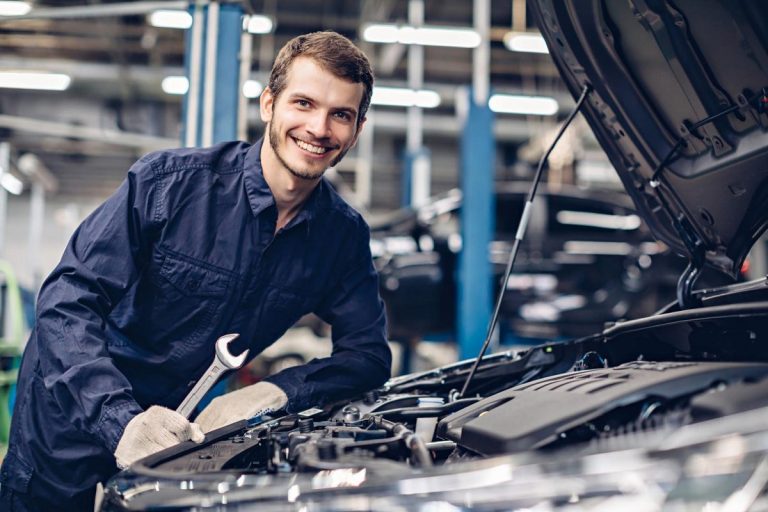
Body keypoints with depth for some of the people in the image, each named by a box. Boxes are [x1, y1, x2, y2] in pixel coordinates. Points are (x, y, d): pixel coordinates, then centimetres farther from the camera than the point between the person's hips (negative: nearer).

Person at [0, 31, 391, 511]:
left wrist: (275, 391, -22)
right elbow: (70, 300, -23)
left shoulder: (343, 235, -8)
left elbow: (369, 354, -4)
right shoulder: (167, 182, -20)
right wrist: (121, 419, -38)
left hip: (171, 429, 3)